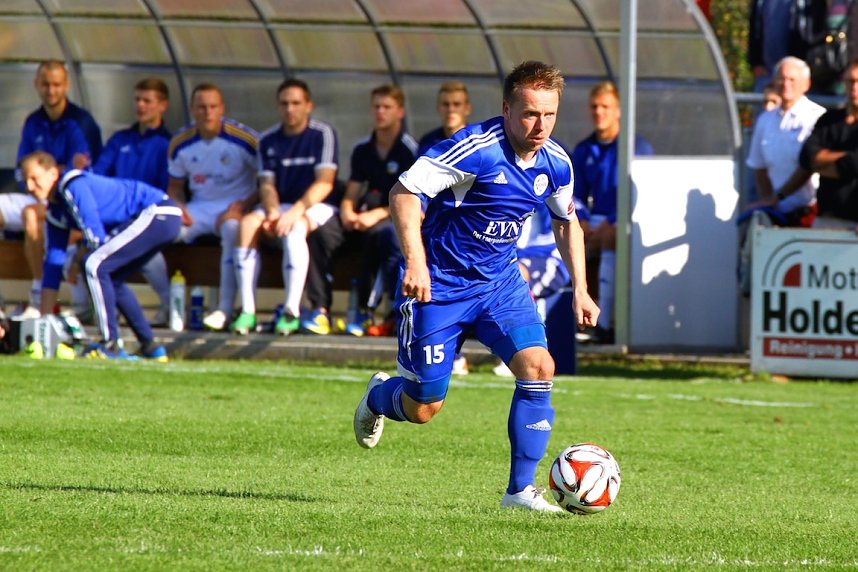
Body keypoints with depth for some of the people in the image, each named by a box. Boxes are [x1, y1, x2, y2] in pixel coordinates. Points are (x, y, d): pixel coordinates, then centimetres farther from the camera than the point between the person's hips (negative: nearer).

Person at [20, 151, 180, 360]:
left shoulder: (74, 187, -17)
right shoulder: (55, 212, 12)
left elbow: (95, 237, -20)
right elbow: (53, 263, 15)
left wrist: (76, 263, 1)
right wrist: (44, 319, 13)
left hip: (159, 215, -10)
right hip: (157, 218, 10)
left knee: (94, 264, -18)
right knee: (109, 279, 21)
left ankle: (111, 345, -15)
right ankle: (150, 347, 25)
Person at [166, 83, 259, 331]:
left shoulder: (244, 139, -10)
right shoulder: (181, 143, 4)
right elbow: (175, 185, 17)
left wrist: (242, 206, -18)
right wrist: (179, 206, -5)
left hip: (236, 206, -4)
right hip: (199, 208, 4)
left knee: (233, 229, -40)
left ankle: (225, 309, -36)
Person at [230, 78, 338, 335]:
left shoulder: (323, 134, -5)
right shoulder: (268, 141, 10)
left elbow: (324, 183, -15)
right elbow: (267, 184, 4)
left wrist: (295, 211, -27)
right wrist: (273, 212, -17)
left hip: (316, 207, -4)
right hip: (280, 206, 4)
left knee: (295, 227, -37)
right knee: (248, 223, -26)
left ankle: (291, 311, -41)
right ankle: (247, 311, -31)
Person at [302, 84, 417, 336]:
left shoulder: (410, 150, -4)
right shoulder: (362, 150, 15)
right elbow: (351, 194, 13)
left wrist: (377, 214, -20)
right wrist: (347, 212, -10)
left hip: (396, 219, -5)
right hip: (366, 216, 5)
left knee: (379, 234, -41)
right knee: (320, 232, -23)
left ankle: (363, 311, -28)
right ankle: (320, 310, -27)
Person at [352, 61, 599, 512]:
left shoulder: (556, 164, -3)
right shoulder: (476, 149, -24)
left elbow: (566, 222, 17)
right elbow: (404, 191, -26)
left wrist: (580, 289, 10)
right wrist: (415, 262, -35)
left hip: (500, 281, 5)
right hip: (439, 284, -5)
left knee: (538, 368, -16)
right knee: (424, 408, 0)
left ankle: (521, 489, -7)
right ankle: (379, 396, 38)